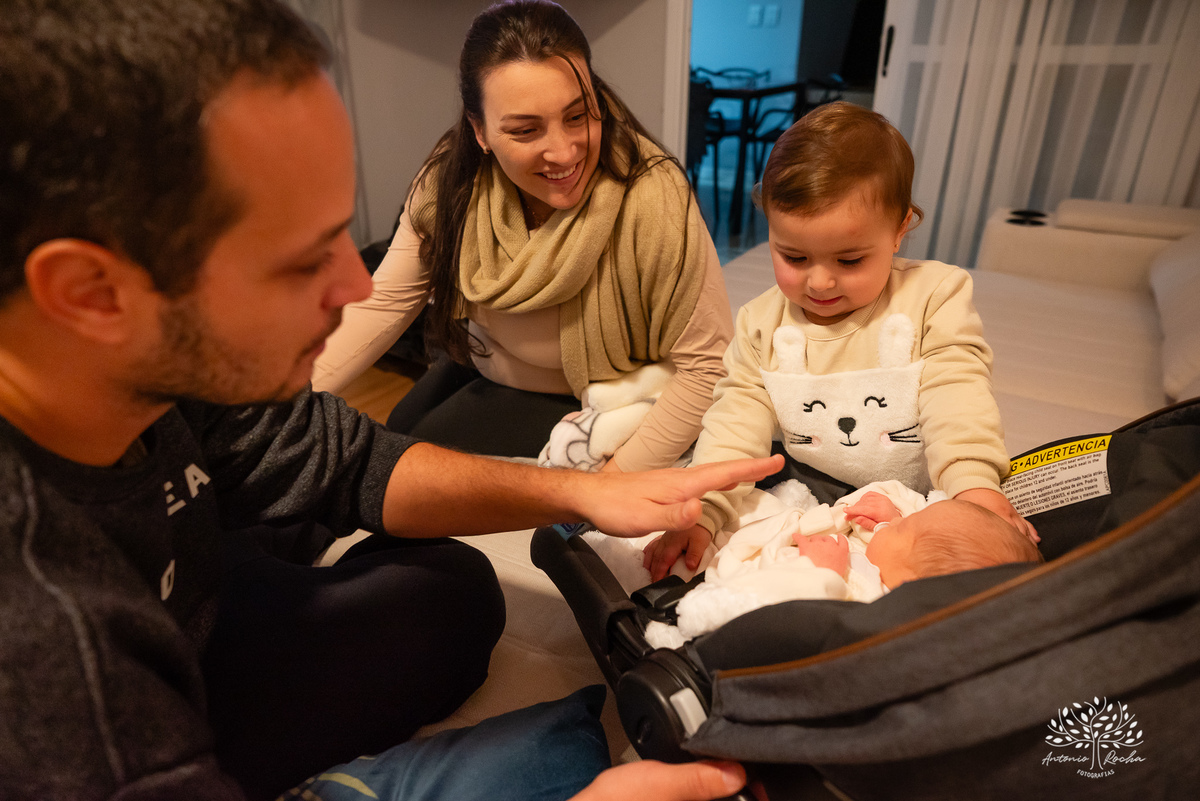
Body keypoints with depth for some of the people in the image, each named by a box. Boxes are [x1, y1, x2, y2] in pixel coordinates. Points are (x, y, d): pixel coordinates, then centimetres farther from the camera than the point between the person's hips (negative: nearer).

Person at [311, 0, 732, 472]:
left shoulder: (653, 201, -34)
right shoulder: (449, 183, -19)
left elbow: (707, 363, -29)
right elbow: (382, 305, -17)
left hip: (582, 399, -5)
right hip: (484, 368, 5)